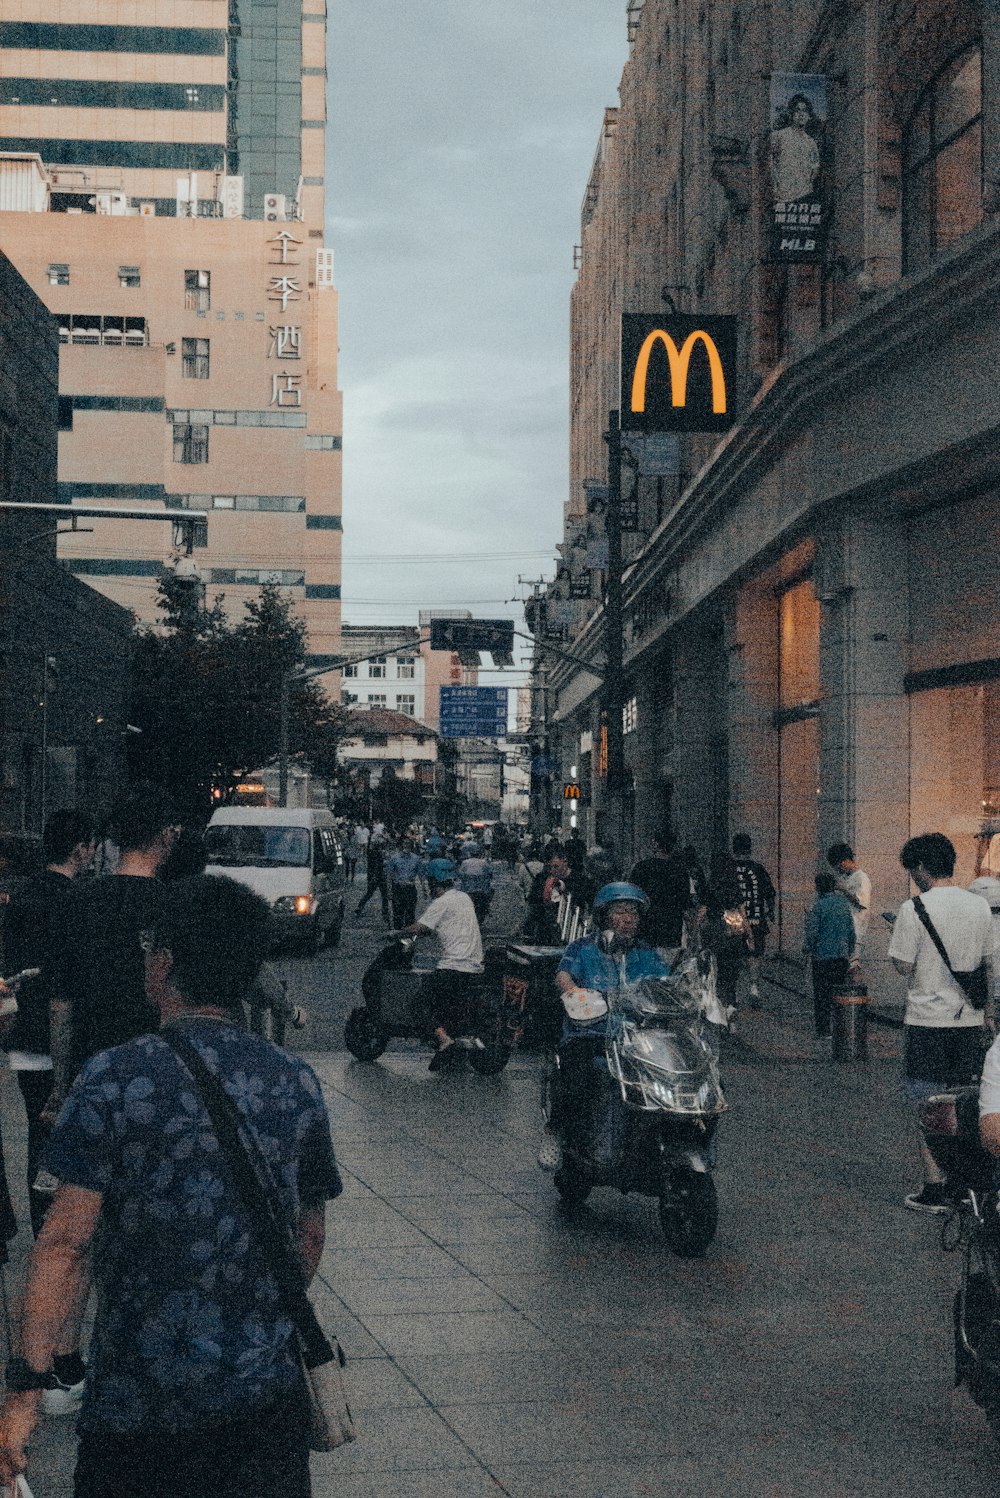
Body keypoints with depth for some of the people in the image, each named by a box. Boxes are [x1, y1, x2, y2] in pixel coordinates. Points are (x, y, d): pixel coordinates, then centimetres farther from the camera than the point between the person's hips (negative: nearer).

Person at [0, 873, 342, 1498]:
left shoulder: (114, 1078, -12)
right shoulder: (297, 1083, 1)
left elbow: (66, 1240, -15)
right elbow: (311, 1237, 9)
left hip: (141, 1400, -3)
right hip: (268, 1397, 4)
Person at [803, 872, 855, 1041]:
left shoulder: (819, 906, -11)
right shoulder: (844, 904, 7)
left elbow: (812, 933, -12)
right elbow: (852, 933, 12)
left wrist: (807, 948, 5)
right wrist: (849, 953, 22)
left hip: (822, 957, -5)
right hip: (842, 957, 5)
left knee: (821, 995, 1)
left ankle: (823, 1031, 1)